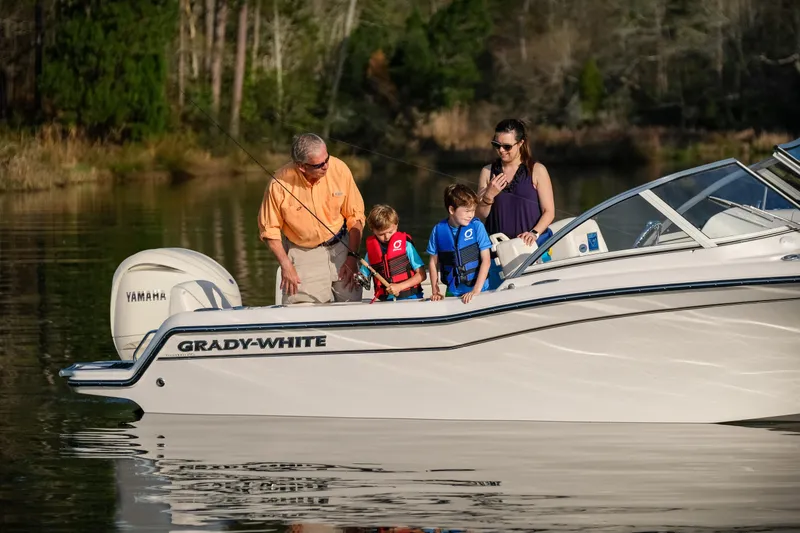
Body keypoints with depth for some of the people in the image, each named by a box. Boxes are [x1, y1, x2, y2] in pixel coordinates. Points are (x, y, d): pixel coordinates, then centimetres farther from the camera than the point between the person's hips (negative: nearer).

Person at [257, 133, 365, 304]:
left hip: (339, 247, 2)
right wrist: (286, 265, -13)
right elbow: (269, 229, -8)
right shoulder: (280, 184, -21)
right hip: (302, 251, -2)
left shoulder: (339, 169, -15)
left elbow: (355, 216, -4)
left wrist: (352, 257, -7)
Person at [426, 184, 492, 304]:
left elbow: (486, 260, -9)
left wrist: (476, 290, -15)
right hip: (453, 291, 2)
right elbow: (434, 262, 7)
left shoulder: (477, 226, -10)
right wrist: (435, 291, 4)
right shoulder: (438, 230, -4)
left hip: (479, 289, -2)